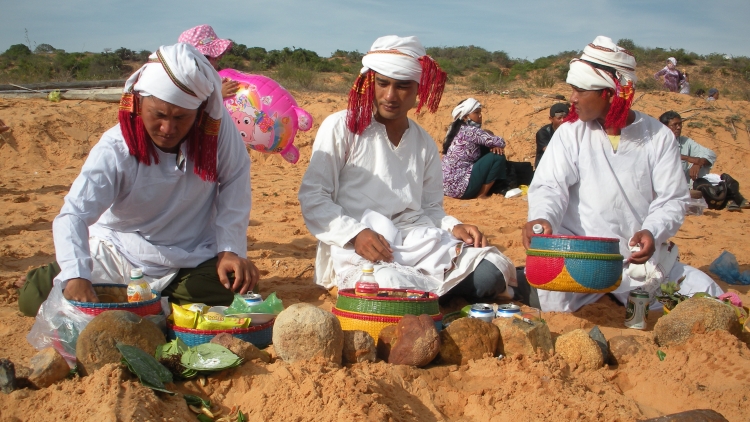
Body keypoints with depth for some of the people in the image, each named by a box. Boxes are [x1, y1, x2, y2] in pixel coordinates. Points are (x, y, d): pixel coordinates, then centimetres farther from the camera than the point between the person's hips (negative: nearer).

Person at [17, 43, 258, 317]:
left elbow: (234, 184, -6)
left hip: (194, 260, 1)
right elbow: (73, 215, -32)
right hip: (121, 255, 0)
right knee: (34, 296, -12)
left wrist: (231, 249, -15)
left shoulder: (218, 127, -19)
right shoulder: (116, 149, -23)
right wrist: (76, 276, -49)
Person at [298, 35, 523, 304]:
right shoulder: (341, 127, 1)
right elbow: (312, 197, -3)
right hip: (356, 250, -4)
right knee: (390, 284, -38)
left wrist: (453, 227, -3)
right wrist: (355, 234, -19)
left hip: (417, 242, 5)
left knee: (493, 270, -18)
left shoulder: (424, 144, 17)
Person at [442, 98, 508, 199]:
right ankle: (482, 194, -1)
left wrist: (493, 145, -3)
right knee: (498, 156, -8)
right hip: (461, 187, -9)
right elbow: (500, 142, -14)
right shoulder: (471, 131, -16)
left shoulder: (457, 129, 11)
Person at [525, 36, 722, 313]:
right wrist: (541, 217, -35)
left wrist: (653, 232, -23)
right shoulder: (570, 133, -1)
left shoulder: (658, 137, 1)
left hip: (640, 258, 3)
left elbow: (672, 199, -2)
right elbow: (550, 186, -11)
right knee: (553, 298, -32)